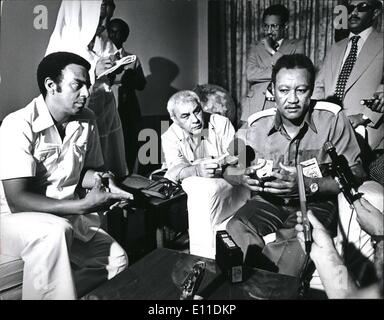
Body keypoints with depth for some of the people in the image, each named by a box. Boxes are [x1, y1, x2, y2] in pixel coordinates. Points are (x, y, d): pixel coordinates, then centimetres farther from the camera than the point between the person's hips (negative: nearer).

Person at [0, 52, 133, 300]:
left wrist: (100, 178, -12)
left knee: (117, 260, -9)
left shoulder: (87, 121, 0)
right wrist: (84, 205, -31)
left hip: (68, 216, 6)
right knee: (56, 231, -37)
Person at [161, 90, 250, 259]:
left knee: (202, 191, -31)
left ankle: (203, 259, -24)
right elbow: (176, 170, -19)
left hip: (229, 184, -1)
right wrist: (197, 171, -41)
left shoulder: (221, 123, -2)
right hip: (192, 192, 2)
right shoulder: (169, 137, 0)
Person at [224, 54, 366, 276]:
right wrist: (244, 177, -17)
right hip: (268, 201, 2)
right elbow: (229, 169, 8)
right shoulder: (257, 126, 2)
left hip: (316, 202, -2)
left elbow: (356, 175, -8)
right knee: (236, 229, -29)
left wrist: (309, 186, -23)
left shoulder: (333, 120, -7)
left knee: (299, 243, -35)